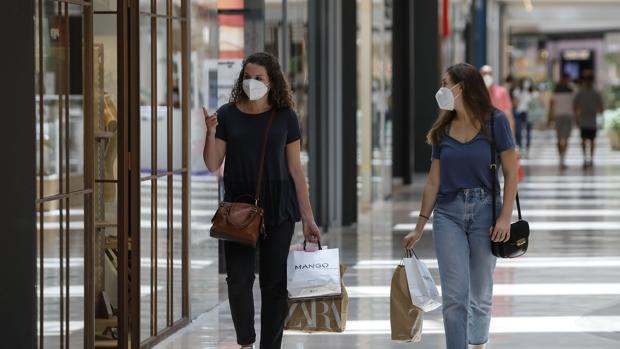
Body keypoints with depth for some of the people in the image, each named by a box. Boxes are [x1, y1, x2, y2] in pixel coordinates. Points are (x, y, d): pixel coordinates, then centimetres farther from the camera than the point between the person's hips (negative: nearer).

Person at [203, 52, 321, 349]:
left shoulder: (284, 117, 2)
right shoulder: (227, 115, 1)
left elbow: (295, 169, 3)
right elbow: (212, 165, 1)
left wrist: (307, 217, 0)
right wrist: (211, 133, -16)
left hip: (278, 212, 0)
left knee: (275, 282, 1)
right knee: (238, 278, -3)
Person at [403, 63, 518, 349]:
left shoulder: (495, 122, -4)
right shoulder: (443, 130, 6)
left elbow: (511, 174, -4)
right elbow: (433, 182, 10)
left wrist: (505, 217, -12)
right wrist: (419, 227, 9)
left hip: (484, 210, -2)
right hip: (448, 213, 2)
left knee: (481, 293, 10)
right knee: (454, 295, -6)